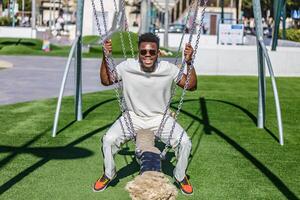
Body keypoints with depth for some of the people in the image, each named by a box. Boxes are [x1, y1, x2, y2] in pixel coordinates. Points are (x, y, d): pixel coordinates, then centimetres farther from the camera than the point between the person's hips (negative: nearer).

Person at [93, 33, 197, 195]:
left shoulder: (168, 69, -16)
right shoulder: (127, 67, -16)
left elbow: (191, 86, -9)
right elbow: (106, 81, -3)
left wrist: (189, 63, -24)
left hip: (160, 118, 0)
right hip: (133, 116, 0)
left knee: (185, 142, -19)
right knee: (108, 140, -20)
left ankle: (180, 176, 12)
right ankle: (108, 174, 11)